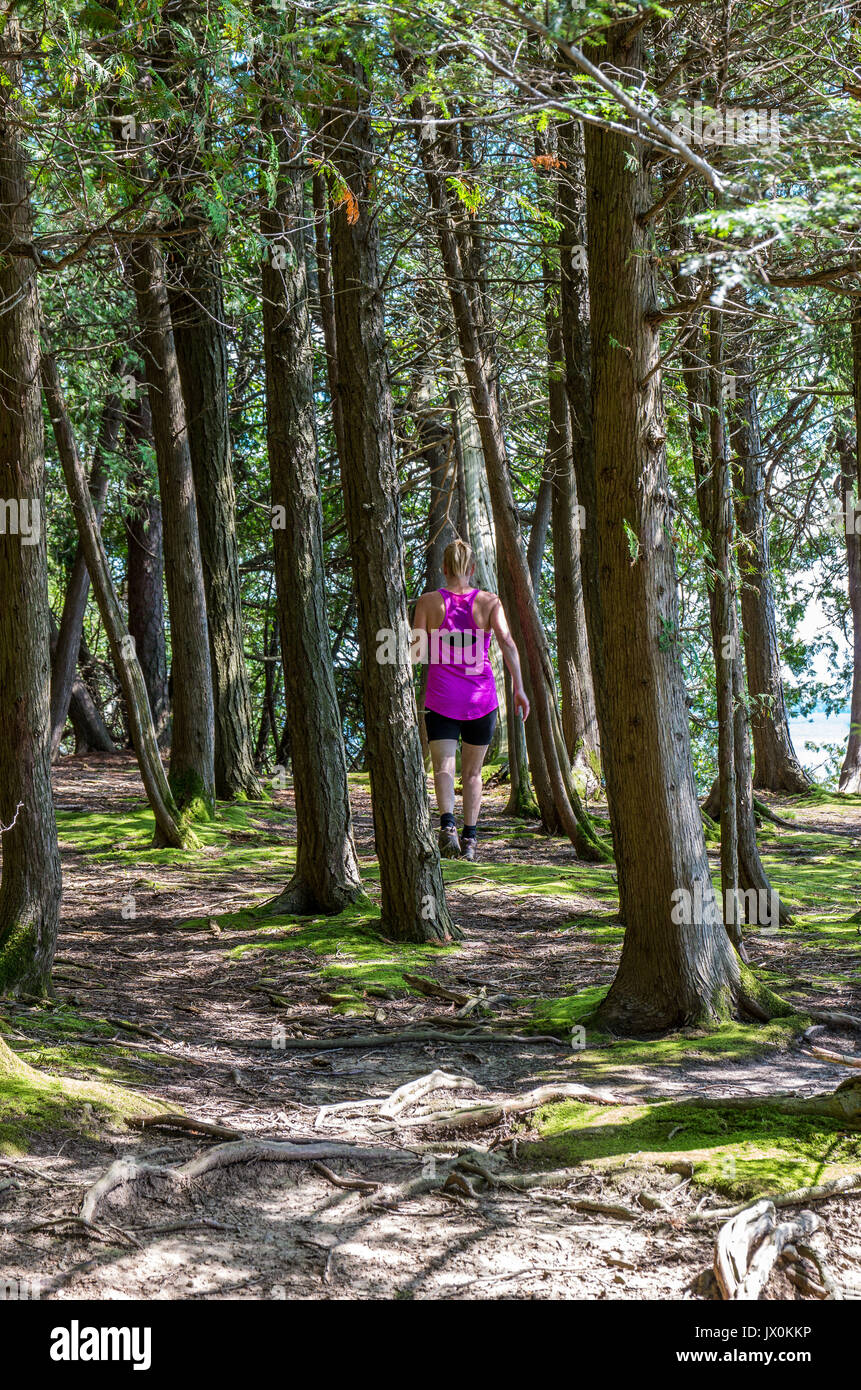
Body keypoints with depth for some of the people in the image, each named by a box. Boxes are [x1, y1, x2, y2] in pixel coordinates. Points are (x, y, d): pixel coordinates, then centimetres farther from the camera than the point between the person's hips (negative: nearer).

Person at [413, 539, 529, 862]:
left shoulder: (428, 601, 1)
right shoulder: (489, 601, 1)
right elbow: (507, 643, -10)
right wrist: (519, 687, -9)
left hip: (441, 696, -1)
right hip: (481, 696, 1)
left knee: (443, 768, -4)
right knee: (473, 772, 14)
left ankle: (448, 823, -29)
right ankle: (470, 838, 11)